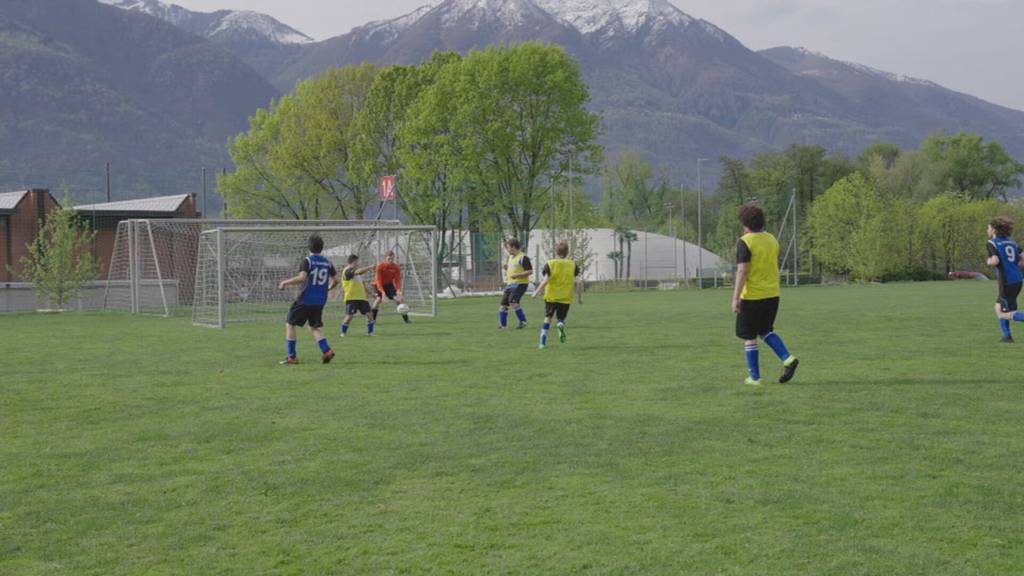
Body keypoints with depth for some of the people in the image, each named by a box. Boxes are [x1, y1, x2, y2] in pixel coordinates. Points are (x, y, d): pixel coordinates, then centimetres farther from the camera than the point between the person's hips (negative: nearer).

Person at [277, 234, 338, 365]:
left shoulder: (307, 260, -10)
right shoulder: (327, 262, 7)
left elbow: (302, 278, -22)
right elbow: (335, 280, 7)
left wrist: (285, 282, -11)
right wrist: (328, 289, 26)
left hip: (306, 299, -6)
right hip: (320, 301, 6)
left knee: (290, 324, 8)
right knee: (315, 327, 18)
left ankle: (292, 356, 5)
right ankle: (326, 350, -5)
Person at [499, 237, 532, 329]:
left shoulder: (523, 258, -11)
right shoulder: (510, 257, 16)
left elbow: (530, 271, -14)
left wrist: (517, 275, -21)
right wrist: (506, 268, 7)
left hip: (520, 284, -9)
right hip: (510, 284, 9)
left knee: (513, 301, -26)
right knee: (503, 303, 4)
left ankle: (523, 321, -14)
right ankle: (502, 325, 14)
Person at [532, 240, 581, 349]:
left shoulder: (550, 264, -4)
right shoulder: (573, 265, 1)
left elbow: (546, 281, -12)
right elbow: (576, 281, -4)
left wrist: (537, 292, -3)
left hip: (551, 296, -1)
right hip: (566, 297, 1)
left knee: (548, 317, 13)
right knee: (561, 318, 14)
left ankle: (543, 341, 4)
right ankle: (561, 324, -23)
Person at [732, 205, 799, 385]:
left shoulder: (745, 242, -13)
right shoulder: (772, 239, 7)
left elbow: (742, 271, -20)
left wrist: (736, 297, -20)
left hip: (752, 296, -6)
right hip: (773, 294, 6)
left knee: (749, 337, 6)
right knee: (766, 330, 22)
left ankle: (755, 377, 8)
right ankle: (788, 359, 2)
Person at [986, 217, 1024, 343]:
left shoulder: (992, 243, -8)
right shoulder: (1011, 242, 13)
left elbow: (995, 261, -22)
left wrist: (989, 261, -1)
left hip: (1007, 283, -8)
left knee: (1007, 314, -2)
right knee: (999, 307, 21)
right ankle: (1007, 336, 19)